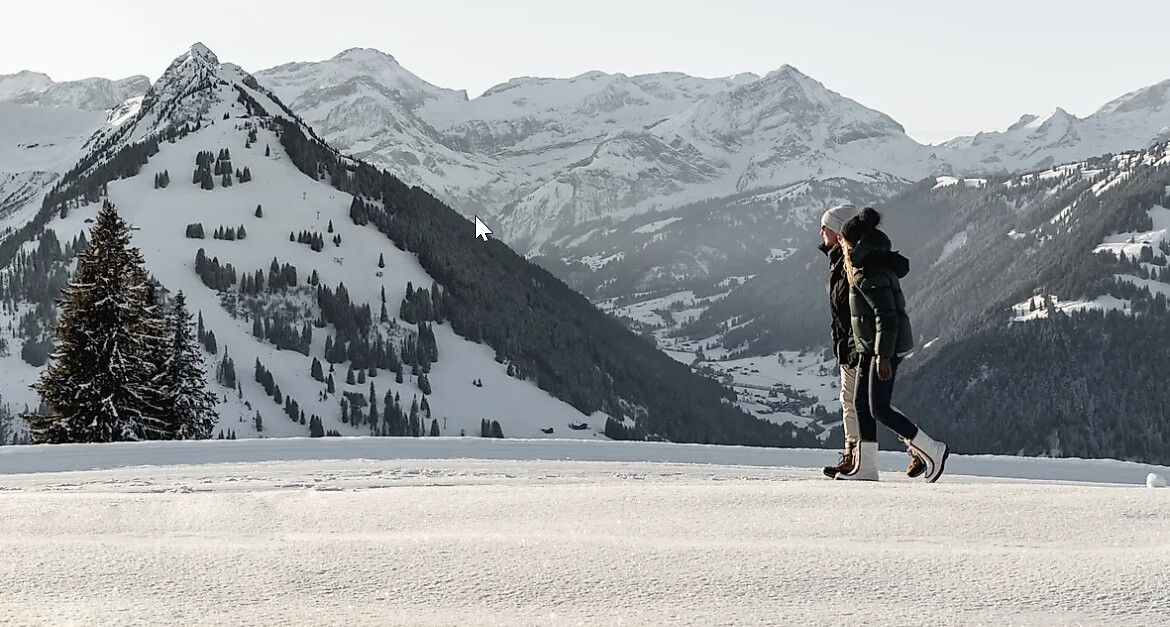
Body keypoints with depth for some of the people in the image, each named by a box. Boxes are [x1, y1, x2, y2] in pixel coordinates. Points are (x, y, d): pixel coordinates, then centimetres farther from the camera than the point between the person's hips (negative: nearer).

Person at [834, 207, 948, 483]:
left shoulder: (871, 277, -20)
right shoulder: (869, 269, 10)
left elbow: (887, 317, -24)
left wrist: (883, 356, -25)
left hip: (886, 347, -10)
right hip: (869, 347, 10)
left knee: (879, 409, -9)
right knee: (861, 403, 9)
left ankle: (932, 450, -1)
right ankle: (866, 465, 11)